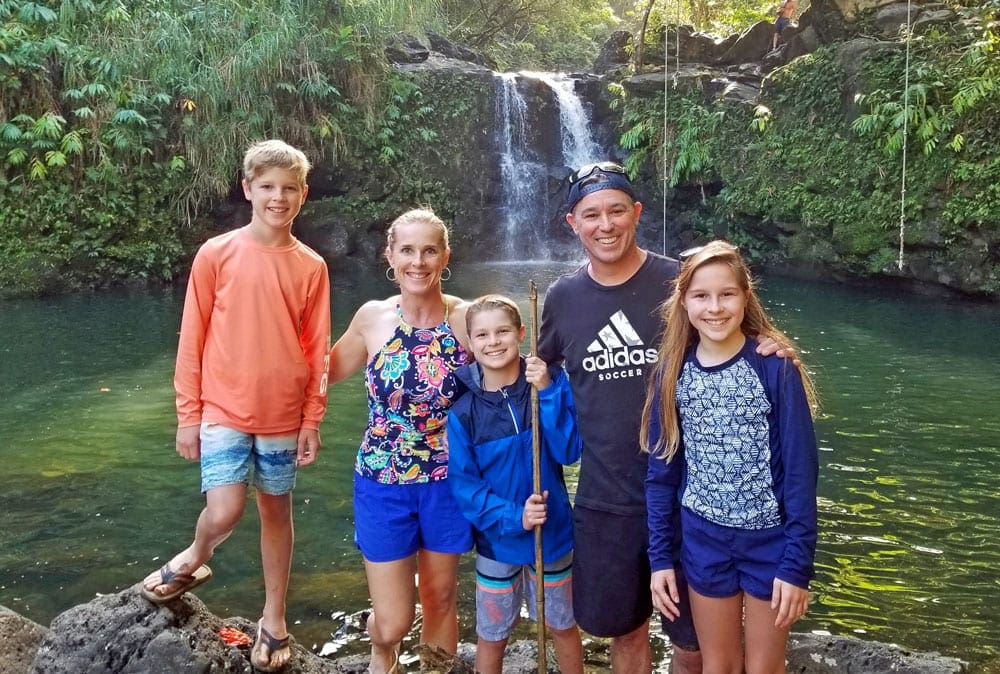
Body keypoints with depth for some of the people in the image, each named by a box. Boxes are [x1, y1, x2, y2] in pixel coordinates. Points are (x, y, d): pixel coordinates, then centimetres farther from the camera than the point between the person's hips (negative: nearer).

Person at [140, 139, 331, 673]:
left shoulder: (311, 267, 0)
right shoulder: (216, 254, -5)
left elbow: (317, 350, 2)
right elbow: (192, 340, -2)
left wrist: (312, 421, 1)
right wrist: (187, 415, -3)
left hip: (282, 417, 2)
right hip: (223, 411, -2)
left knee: (276, 513, 12)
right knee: (224, 512, -11)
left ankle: (274, 621, 27)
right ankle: (193, 561, 24)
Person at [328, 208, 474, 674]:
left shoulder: (467, 319, -10)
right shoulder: (372, 318, -9)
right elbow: (328, 370, 8)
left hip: (447, 483, 1)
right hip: (383, 485, 0)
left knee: (440, 602, 18)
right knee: (394, 622, 6)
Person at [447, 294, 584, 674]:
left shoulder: (551, 383, -11)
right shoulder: (462, 407, -14)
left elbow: (569, 452, -17)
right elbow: (462, 482, -11)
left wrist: (547, 393, -26)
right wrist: (512, 517, -22)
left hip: (553, 531, 1)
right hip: (496, 538, -1)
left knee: (563, 627, 21)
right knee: (492, 637, 16)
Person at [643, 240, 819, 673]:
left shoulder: (775, 366, -13)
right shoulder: (673, 372, -4)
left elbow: (800, 469, -11)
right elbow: (662, 471, 2)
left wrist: (797, 563, -13)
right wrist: (660, 556, 0)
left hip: (770, 538, -2)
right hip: (704, 540, 3)